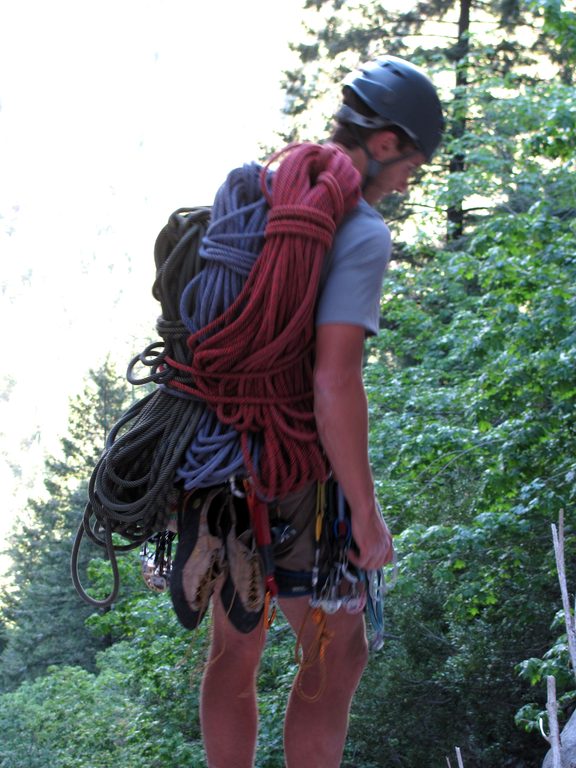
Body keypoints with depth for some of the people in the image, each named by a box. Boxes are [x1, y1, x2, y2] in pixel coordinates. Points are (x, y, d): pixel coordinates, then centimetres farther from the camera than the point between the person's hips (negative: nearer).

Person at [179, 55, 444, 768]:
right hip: (290, 483, -8)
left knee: (234, 653, 17)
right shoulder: (362, 233, -18)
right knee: (337, 657, 7)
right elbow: (335, 380, -27)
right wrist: (367, 513, -19)